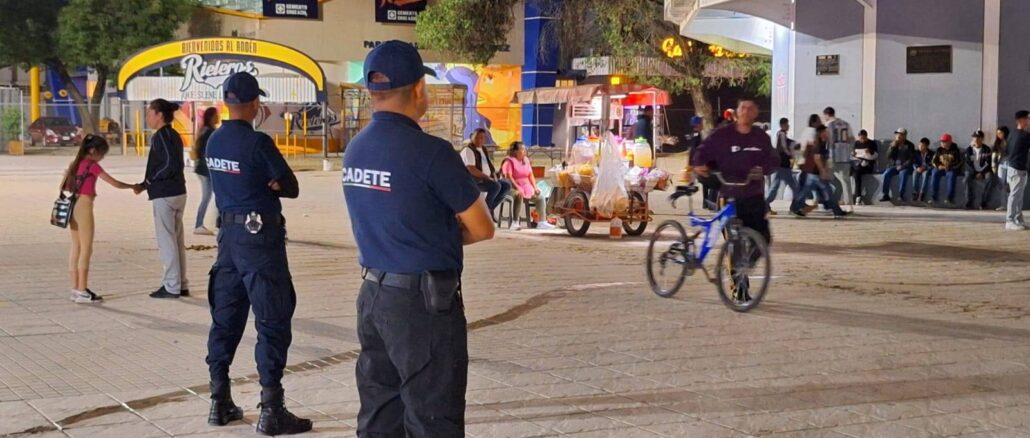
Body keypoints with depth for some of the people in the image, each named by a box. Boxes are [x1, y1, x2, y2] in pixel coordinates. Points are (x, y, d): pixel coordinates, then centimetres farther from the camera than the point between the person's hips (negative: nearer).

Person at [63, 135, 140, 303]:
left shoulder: (76, 163, 13)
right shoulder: (92, 165, -10)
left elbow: (63, 186, 13)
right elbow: (114, 183, -10)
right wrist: (133, 187, 1)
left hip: (73, 207, 8)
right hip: (84, 207, -8)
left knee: (76, 248, 11)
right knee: (86, 249, -3)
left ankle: (75, 289, 14)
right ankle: (82, 291, -2)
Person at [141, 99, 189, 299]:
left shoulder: (161, 136, -13)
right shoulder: (174, 135, 12)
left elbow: (171, 164, -23)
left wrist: (149, 180, -11)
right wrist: (147, 183, 11)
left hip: (164, 195, -9)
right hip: (178, 192, 9)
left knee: (167, 241, -2)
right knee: (177, 240, 13)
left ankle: (172, 286, 3)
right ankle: (181, 284, 18)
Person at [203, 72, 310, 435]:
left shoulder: (214, 142, 7)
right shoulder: (257, 142, -16)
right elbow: (291, 188, -9)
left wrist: (263, 183, -2)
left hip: (228, 233, 8)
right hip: (260, 237, -8)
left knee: (225, 318, 12)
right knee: (273, 322, -3)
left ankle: (220, 402, 19)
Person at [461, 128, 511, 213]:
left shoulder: (483, 149, 18)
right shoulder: (468, 150, -11)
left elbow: (489, 164, 22)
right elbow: (471, 170, -21)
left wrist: (494, 175, 1)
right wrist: (487, 177, -20)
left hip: (486, 179, 9)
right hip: (473, 180, -9)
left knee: (507, 185, -6)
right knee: (496, 186, -31)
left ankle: (490, 208, -7)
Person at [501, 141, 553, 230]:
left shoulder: (526, 160, 13)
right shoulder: (509, 161, -9)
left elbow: (531, 175, 14)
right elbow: (508, 177, -19)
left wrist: (535, 187, 0)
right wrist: (517, 188, -29)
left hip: (527, 187, 7)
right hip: (513, 187, -7)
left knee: (540, 198, -9)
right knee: (519, 196, -38)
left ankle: (542, 222, -7)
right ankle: (516, 222, -37)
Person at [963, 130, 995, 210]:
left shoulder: (986, 149, -2)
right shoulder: (969, 149, 1)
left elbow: (988, 163, -7)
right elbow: (968, 163, -2)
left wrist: (981, 173, -20)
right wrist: (975, 173, -15)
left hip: (984, 171, -1)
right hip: (973, 171, 1)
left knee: (990, 178, -33)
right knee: (967, 178, -33)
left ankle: (983, 202, -26)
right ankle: (969, 202, -28)